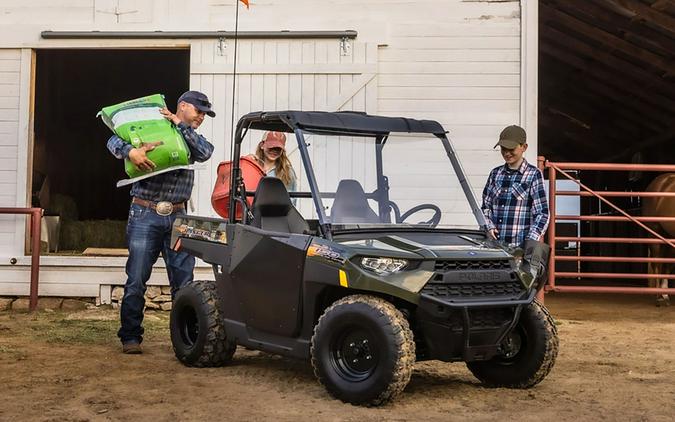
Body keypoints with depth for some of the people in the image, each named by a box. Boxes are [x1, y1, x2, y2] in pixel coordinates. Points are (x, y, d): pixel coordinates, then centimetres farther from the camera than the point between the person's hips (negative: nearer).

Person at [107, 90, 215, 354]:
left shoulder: (191, 139, 16)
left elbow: (206, 152, -6)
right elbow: (114, 141, -4)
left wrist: (180, 125, -7)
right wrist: (131, 151, -25)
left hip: (177, 217, 4)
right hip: (145, 214, -4)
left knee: (184, 280, 4)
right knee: (137, 280, -1)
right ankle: (130, 337, 8)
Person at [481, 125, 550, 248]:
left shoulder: (533, 175, 0)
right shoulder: (495, 174, 14)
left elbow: (542, 214, -5)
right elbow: (486, 206, 18)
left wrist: (530, 242, -15)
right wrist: (489, 227, -1)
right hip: (494, 243, 4)